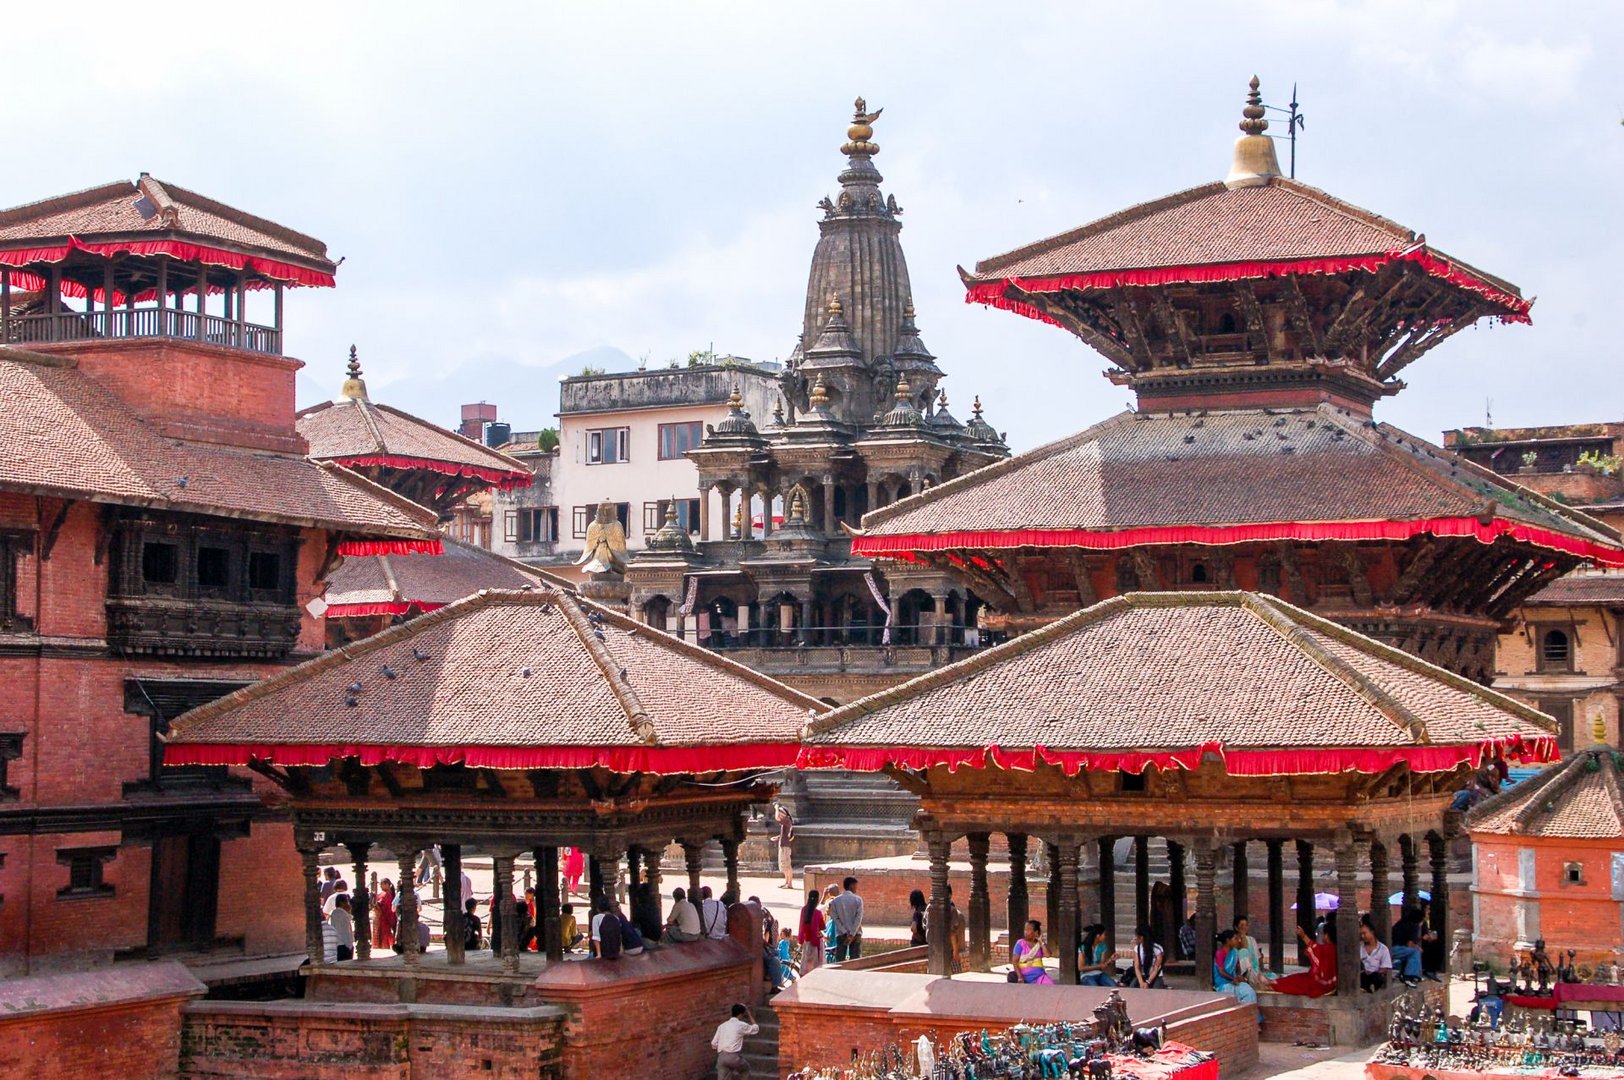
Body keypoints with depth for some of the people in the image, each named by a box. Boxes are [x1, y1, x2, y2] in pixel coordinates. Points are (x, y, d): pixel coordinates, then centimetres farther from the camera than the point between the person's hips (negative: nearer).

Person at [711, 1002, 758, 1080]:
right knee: (745, 1071, 26)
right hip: (734, 1056, -4)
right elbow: (755, 1028, 21)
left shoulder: (722, 1026, 14)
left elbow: (714, 1044, 13)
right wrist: (749, 1016, 31)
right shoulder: (741, 1025, 2)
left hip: (721, 1056, 4)